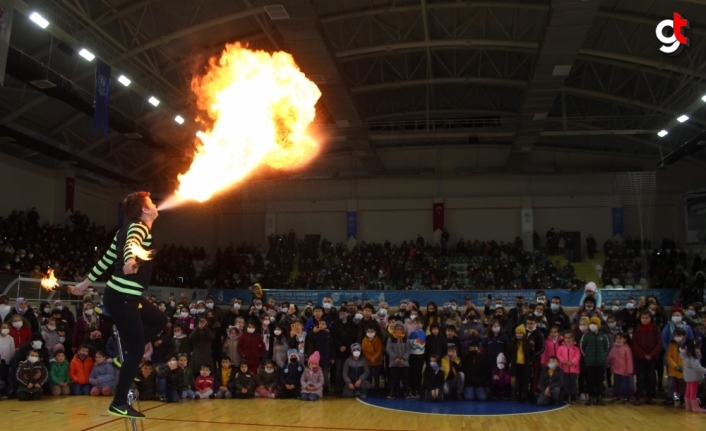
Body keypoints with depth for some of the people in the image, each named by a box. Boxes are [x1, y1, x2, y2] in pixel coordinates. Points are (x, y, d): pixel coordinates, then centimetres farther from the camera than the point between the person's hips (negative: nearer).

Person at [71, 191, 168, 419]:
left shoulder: (129, 228, 16)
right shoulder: (138, 227, -11)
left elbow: (107, 257, 22)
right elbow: (130, 245, -36)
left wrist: (86, 283, 29)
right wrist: (130, 261, -58)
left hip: (123, 295, 9)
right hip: (122, 298, -9)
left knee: (159, 320, 20)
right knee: (136, 350, -5)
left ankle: (128, 357, 16)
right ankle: (119, 403, 1)